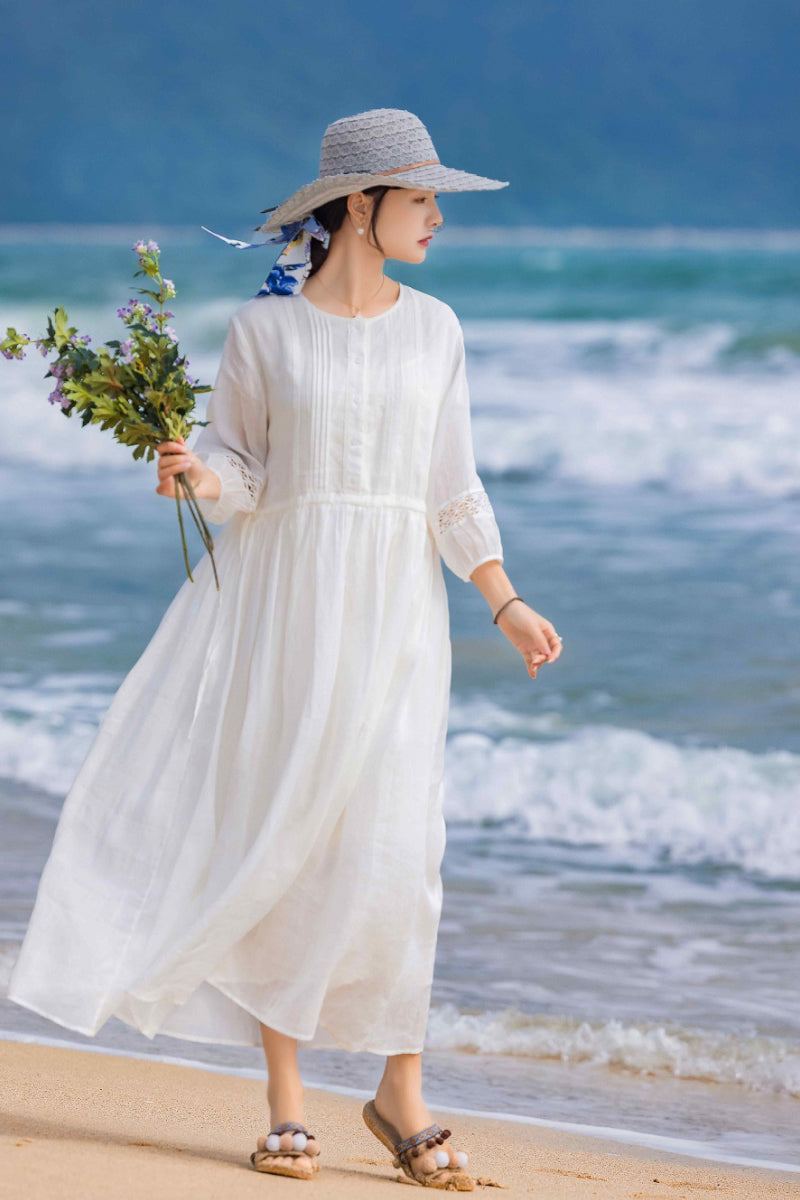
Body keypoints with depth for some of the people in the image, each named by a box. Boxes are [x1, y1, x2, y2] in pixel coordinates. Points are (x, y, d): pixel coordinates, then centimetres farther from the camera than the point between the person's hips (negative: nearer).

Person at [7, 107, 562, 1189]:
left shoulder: (433, 328, 6)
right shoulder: (264, 329, -1)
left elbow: (451, 489, 8)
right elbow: (242, 470, 5)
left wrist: (508, 606, 1)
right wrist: (197, 473, -17)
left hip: (396, 610, 2)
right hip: (284, 600, -1)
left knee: (394, 847, -5)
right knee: (279, 840, 0)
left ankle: (401, 1095, 6)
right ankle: (286, 1097, 9)